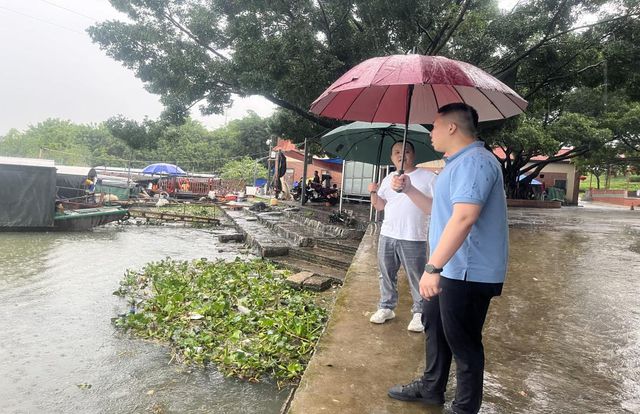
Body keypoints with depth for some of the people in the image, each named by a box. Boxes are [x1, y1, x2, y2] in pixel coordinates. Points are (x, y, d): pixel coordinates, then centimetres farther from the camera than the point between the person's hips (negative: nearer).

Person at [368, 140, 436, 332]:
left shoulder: (428, 177, -2)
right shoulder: (388, 179, 14)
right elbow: (379, 206, 17)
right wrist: (373, 192, -3)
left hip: (413, 238, -5)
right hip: (387, 235, 5)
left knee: (417, 278, 2)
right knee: (387, 274, 13)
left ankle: (419, 312, 15)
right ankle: (386, 307, 25)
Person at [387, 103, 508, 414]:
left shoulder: (474, 161, -20)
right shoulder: (458, 163, 17)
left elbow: (464, 217, -33)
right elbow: (440, 210, 26)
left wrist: (432, 267, -36)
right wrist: (409, 190, 18)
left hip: (469, 272, -11)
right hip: (451, 268, 11)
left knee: (462, 341, 2)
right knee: (434, 325, 21)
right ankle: (431, 388, 39)